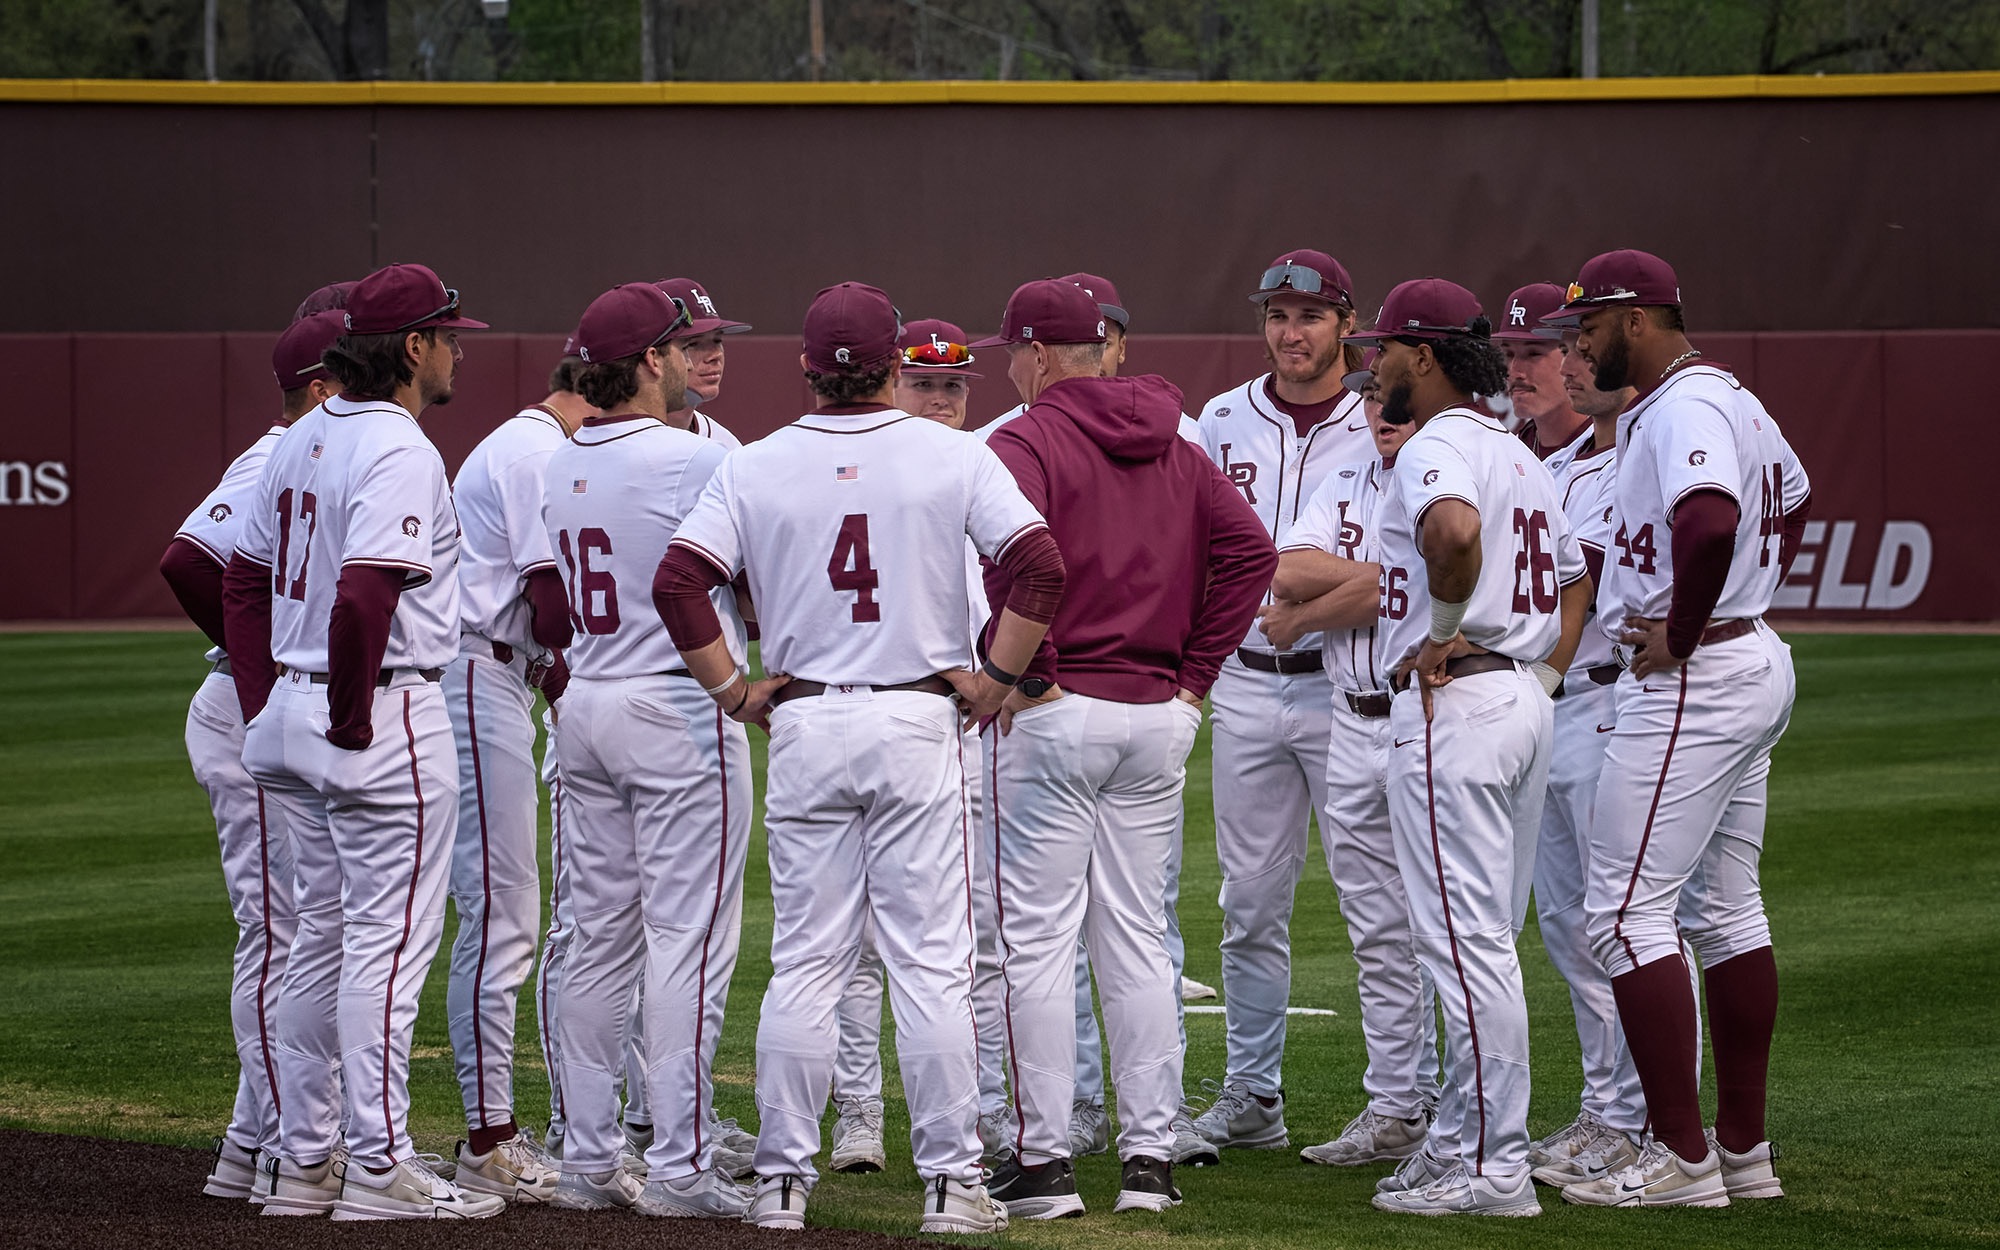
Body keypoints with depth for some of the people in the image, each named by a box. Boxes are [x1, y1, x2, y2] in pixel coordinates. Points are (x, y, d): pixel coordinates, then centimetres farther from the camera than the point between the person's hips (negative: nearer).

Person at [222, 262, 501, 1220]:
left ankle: (304, 1160, 18)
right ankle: (379, 1168, -4)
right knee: (388, 936, -5)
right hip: (385, 722, -9)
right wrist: (352, 719, -18)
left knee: (324, 933, 14)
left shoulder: (302, 441, 12)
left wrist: (266, 705, 16)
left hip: (288, 707, 9)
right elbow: (364, 596, -27)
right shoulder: (399, 452, -16)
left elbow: (244, 582, 16)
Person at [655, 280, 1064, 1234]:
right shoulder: (952, 457, -1)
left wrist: (733, 687, 2)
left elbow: (677, 582, -7)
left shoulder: (756, 467, 2)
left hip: (804, 726, 2)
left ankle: (783, 1180, 7)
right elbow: (1040, 565, -11)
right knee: (930, 960, 0)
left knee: (804, 962, 7)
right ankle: (950, 1181, 0)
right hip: (919, 724, -1)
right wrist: (996, 674, -2)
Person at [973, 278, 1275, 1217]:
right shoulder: (1171, 447, 12)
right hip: (1158, 717, 6)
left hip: (1053, 713, -6)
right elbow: (1250, 549, 7)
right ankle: (1149, 1157, 9)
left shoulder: (1023, 443, -8)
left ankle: (1043, 1160, -2)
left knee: (1037, 938, -1)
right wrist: (1195, 671, 8)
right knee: (1138, 939, 10)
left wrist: (1024, 673, -17)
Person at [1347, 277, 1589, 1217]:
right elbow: (1573, 578, 26)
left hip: (1453, 704, -10)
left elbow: (1455, 530, -35)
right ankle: (1462, 1139, 21)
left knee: (1465, 937, -9)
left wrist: (1443, 631, -21)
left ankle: (1496, 1167, -10)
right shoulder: (1518, 456, 19)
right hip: (1524, 701, 10)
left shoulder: (1434, 447, -12)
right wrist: (1542, 676, 18)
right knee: (1485, 936, 15)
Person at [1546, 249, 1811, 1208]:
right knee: (1725, 908, 14)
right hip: (1757, 662, 11)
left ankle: (1682, 1157, -11)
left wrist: (1681, 633, -23)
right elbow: (1794, 502, 33)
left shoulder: (1683, 409, -18)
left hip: (1691, 684, -11)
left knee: (1625, 909, -9)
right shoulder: (1735, 401, 16)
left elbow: (1710, 519, -36)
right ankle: (1742, 1149, 18)